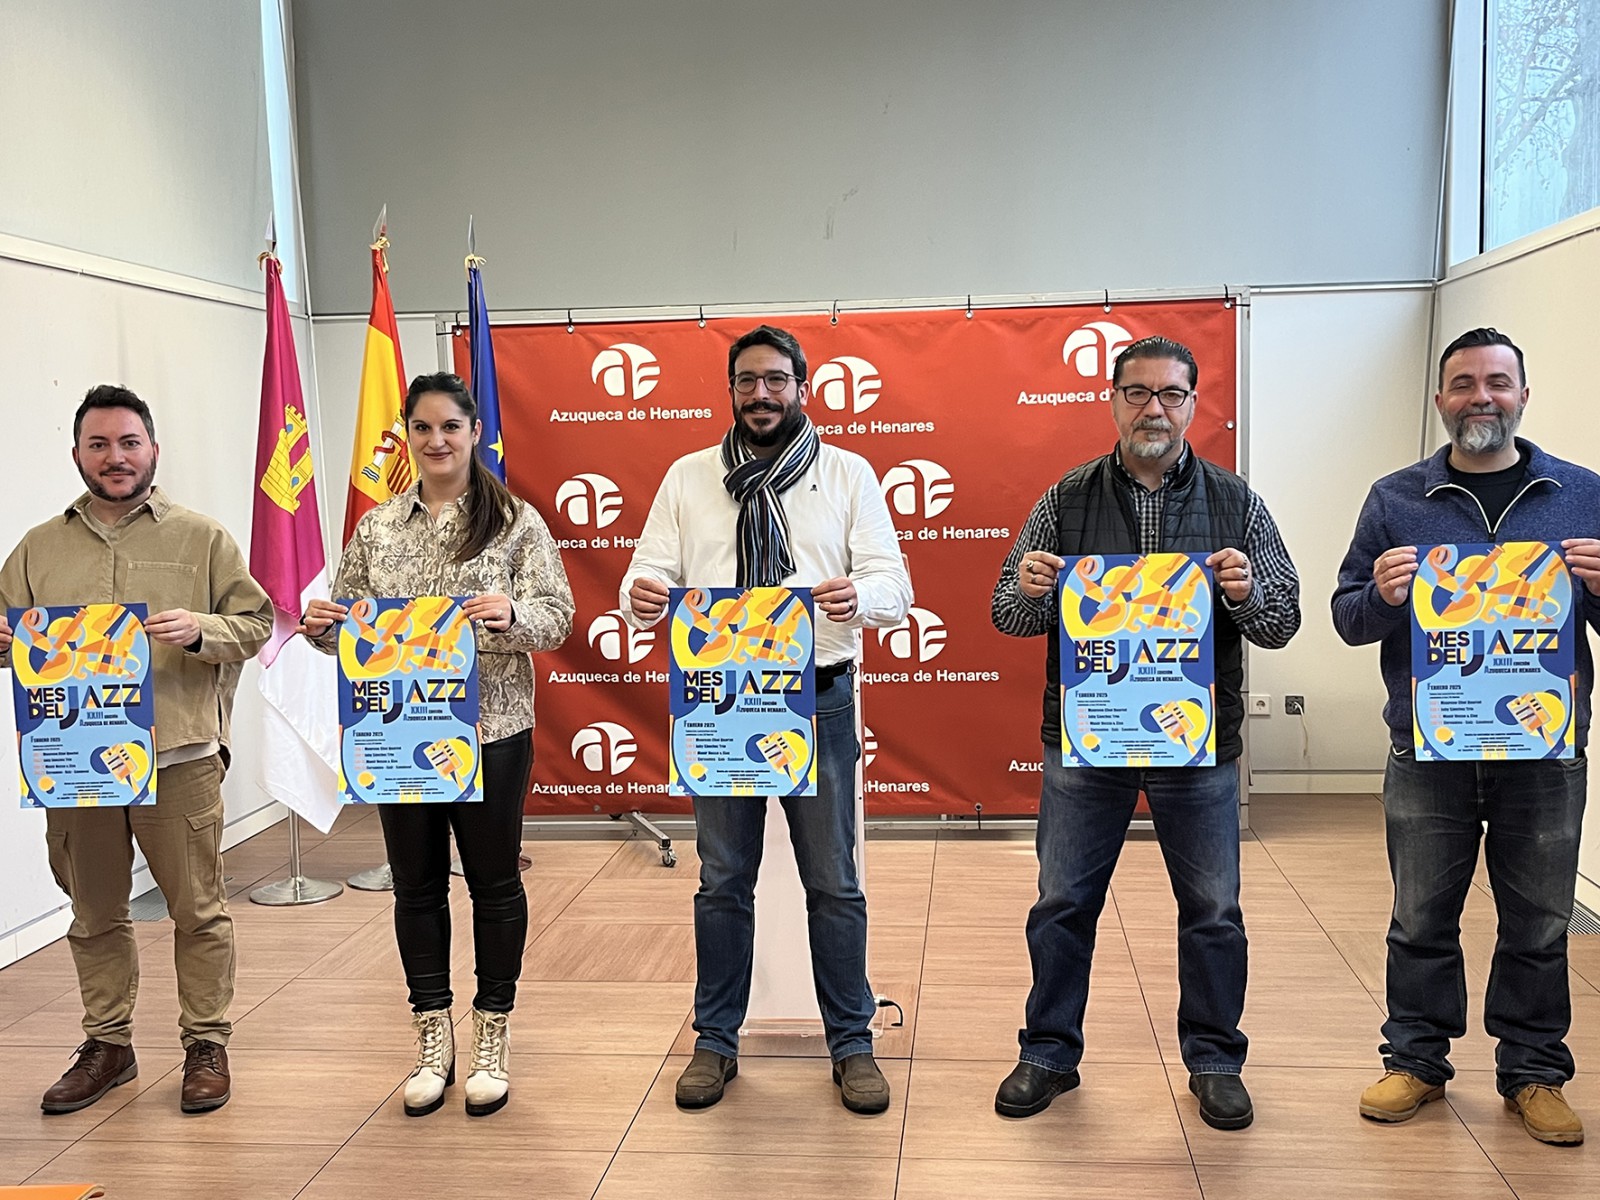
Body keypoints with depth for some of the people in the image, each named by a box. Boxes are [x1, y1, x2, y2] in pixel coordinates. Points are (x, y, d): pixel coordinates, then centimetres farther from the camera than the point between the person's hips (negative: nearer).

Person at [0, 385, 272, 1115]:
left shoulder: (201, 538, 6)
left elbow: (255, 623, 3)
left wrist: (200, 631, -15)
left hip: (178, 759, -3)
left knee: (198, 910, 3)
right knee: (94, 914, 12)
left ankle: (206, 1045, 16)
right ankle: (107, 1045, 27)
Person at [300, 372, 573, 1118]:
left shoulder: (515, 521, -1)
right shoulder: (376, 529, 8)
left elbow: (557, 617, -6)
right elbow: (351, 628, 11)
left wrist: (513, 615, -27)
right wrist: (321, 628, -10)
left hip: (490, 729, -3)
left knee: (493, 881, 7)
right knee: (417, 884, 10)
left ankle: (492, 1042, 22)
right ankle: (433, 1042, 25)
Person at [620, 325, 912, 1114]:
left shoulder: (848, 474, 3)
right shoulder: (688, 478, 7)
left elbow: (894, 586, -4)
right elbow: (649, 574, 2)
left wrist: (859, 596, -27)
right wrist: (642, 598, -23)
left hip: (817, 699, -1)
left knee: (834, 883, 6)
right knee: (723, 881, 12)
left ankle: (852, 1045, 21)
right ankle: (715, 1041, 26)